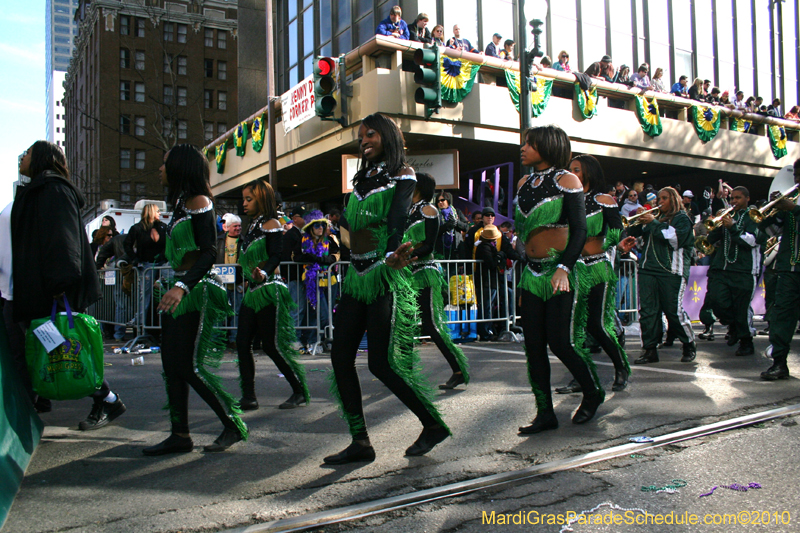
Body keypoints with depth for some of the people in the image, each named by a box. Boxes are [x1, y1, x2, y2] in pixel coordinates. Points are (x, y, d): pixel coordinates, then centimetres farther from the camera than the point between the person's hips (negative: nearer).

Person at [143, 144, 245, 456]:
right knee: (171, 366, 6)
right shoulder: (181, 203, 18)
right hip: (177, 290, 9)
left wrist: (182, 286, -29)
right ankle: (180, 435, 13)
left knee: (190, 366, -9)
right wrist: (171, 285, 21)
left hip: (196, 292, -9)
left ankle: (234, 425, 4)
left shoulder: (199, 202, -10)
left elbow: (209, 253, -19)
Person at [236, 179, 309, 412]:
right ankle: (248, 397, 7)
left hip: (269, 290, -8)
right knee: (242, 343, 1)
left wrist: (264, 272, -35)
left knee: (272, 345, -6)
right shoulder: (252, 226, 17)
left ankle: (300, 392, 8)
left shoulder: (272, 224, -6)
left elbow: (276, 256, -19)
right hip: (251, 291, 8)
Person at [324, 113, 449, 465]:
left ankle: (433, 424, 10)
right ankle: (360, 441, 8)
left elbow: (397, 219, -17)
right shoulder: (360, 179, 20)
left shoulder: (402, 175, 1)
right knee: (341, 357, 0)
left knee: (383, 362, -10)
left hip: (385, 277, -7)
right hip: (356, 275, 7)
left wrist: (392, 255, -30)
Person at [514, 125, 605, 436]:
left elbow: (579, 229, -10)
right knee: (534, 346, 3)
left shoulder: (566, 181, -4)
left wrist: (564, 268, -22)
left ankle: (593, 393, 20)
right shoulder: (524, 184, 14)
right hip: (531, 273, 6)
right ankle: (545, 414, 12)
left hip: (559, 272, -6)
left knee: (560, 342, -7)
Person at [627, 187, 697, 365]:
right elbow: (633, 233, 21)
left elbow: (673, 237, -13)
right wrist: (637, 220, 3)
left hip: (671, 270, -5)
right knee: (647, 310, -2)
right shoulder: (656, 218, 22)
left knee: (674, 310, -6)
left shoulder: (682, 218, 6)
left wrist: (653, 223, -12)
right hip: (648, 269, 5)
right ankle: (650, 349, 3)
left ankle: (690, 346, 14)